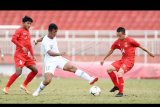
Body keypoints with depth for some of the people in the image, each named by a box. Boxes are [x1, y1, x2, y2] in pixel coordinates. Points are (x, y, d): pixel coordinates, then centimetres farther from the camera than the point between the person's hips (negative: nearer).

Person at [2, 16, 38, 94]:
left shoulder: (28, 32, 19)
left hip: (27, 55, 8)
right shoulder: (20, 30, -4)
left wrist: (32, 55, 16)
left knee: (35, 70, 3)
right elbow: (13, 39, -17)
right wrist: (22, 47, -22)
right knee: (18, 72, -19)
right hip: (19, 55, -8)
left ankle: (24, 85, 14)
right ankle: (6, 87, -8)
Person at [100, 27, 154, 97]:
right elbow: (111, 51, 15)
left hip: (129, 60, -7)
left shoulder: (130, 40, -13)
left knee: (119, 73, -26)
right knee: (109, 69, -6)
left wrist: (148, 52, 5)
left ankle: (121, 92, -14)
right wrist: (104, 59, 17)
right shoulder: (117, 42, 4)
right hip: (122, 60, 7)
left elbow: (140, 46, -3)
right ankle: (116, 86, 11)